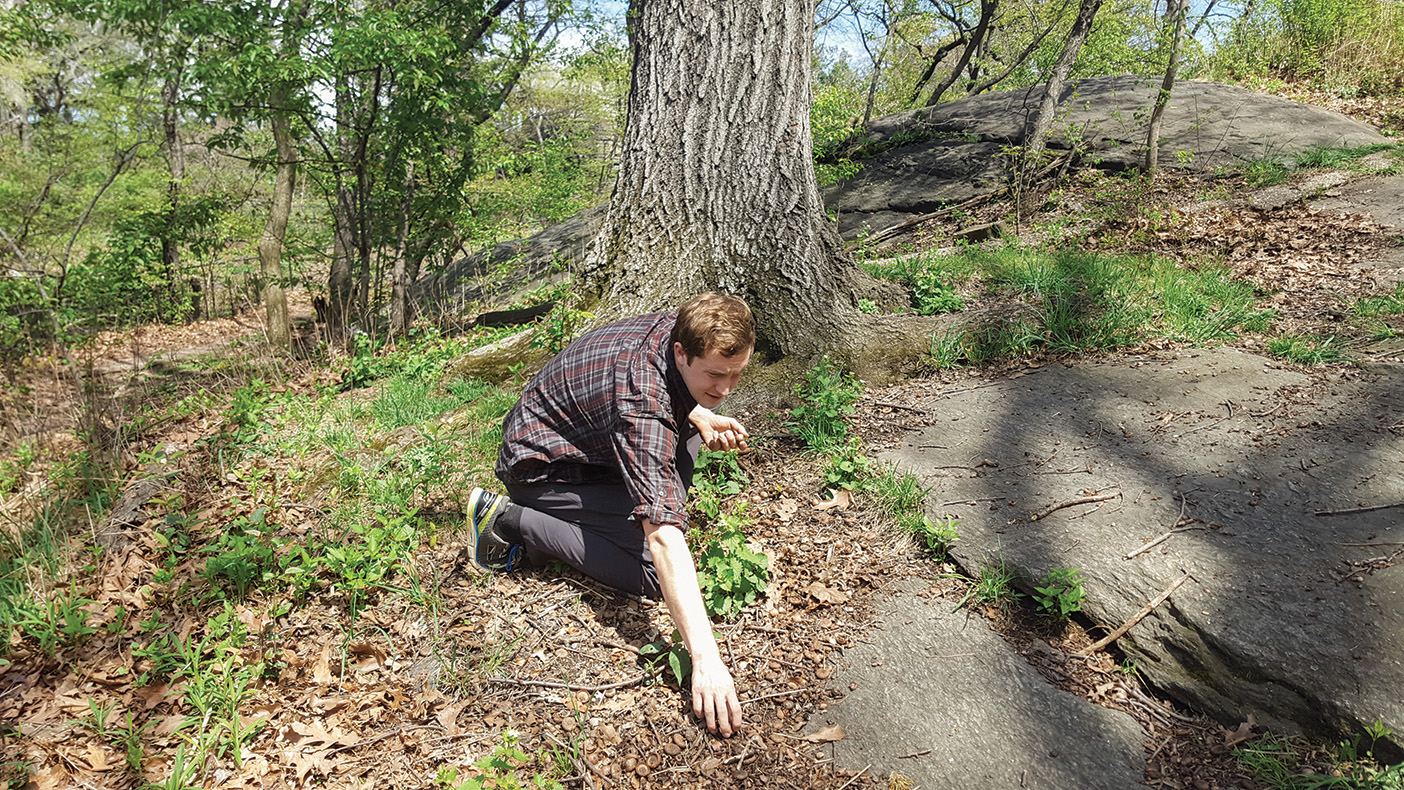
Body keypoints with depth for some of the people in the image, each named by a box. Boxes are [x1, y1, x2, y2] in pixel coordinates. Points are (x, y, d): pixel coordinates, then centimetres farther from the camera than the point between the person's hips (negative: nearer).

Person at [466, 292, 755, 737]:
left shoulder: (676, 329, -12)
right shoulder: (641, 404, -37)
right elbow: (663, 537, -45)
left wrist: (701, 417, -5)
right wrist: (705, 657, -49)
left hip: (592, 441, 9)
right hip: (543, 468, -9)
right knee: (654, 570, -23)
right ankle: (510, 520, -10)